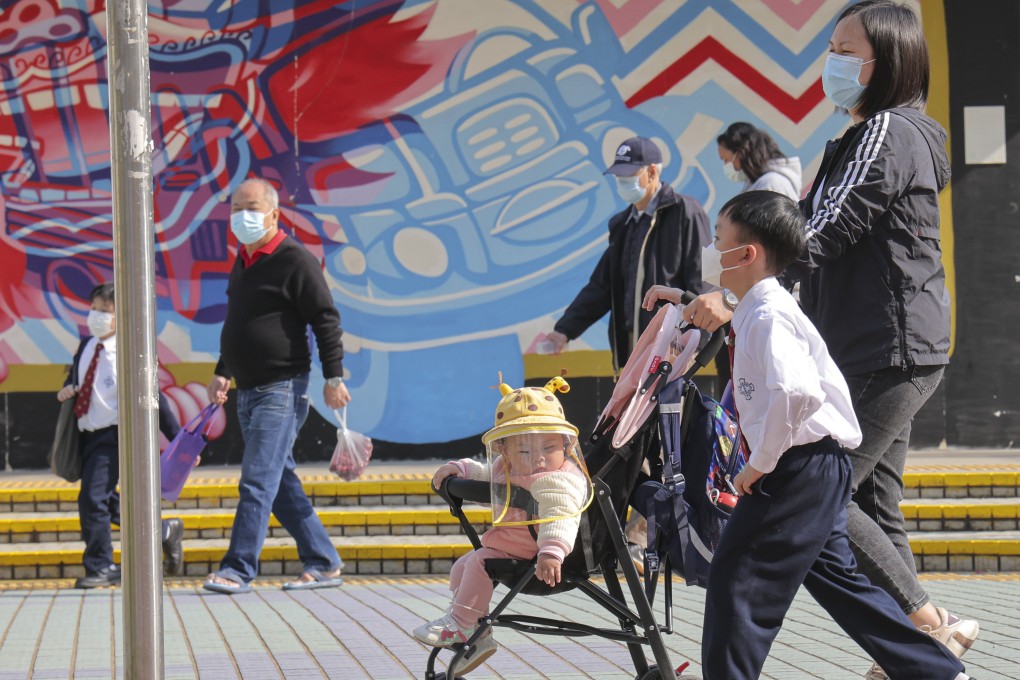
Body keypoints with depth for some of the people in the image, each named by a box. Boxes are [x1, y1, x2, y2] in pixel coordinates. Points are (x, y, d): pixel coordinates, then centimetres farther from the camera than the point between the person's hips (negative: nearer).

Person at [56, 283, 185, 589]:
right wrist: (66, 390, 0)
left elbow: (152, 398, -12)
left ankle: (99, 567, -1)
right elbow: (75, 378, 26)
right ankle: (165, 532, 31)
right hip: (89, 435, 8)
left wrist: (179, 440, -13)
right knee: (108, 503, 15)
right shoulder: (86, 347, 8)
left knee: (93, 499, -14)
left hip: (113, 435, -8)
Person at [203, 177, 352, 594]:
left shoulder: (295, 261, -9)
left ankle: (238, 569, -13)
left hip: (282, 390, -9)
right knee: (281, 483, 9)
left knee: (257, 480, -12)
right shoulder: (242, 262, 16)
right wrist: (223, 372, 25)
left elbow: (326, 320, -11)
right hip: (249, 391, 9)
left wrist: (333, 377, -15)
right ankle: (323, 564, 15)